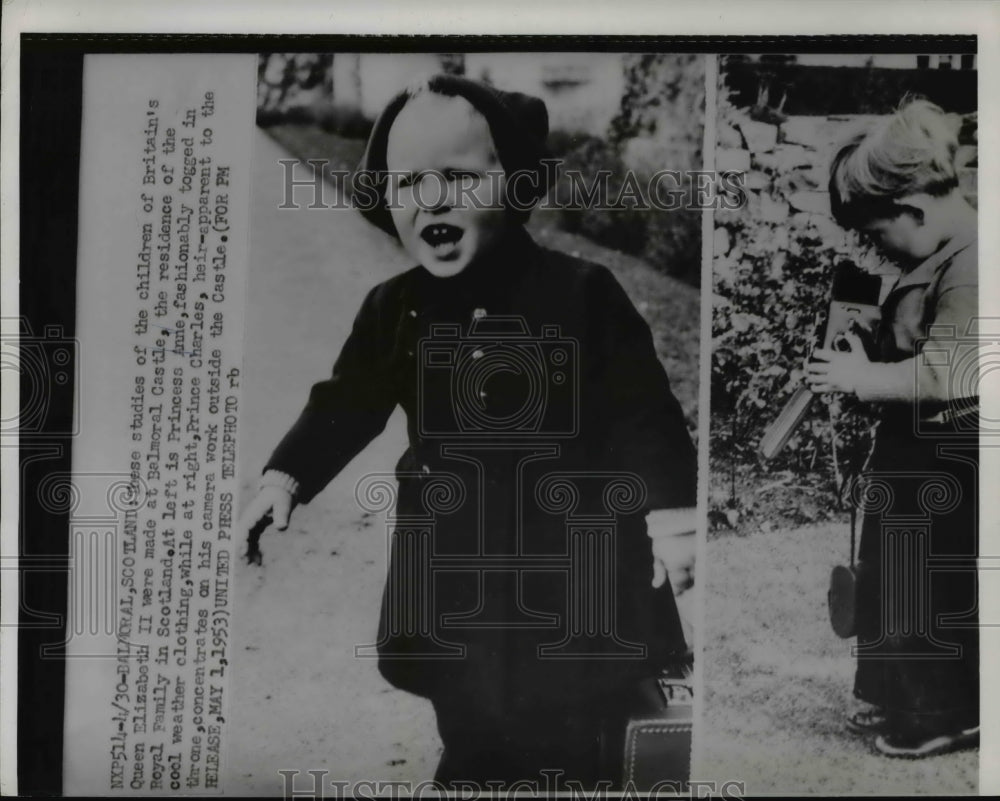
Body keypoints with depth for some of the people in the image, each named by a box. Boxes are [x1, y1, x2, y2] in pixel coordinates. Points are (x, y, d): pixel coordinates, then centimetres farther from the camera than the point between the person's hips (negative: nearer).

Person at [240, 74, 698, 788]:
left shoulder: (582, 293, -11)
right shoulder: (392, 309, 3)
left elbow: (640, 408, -10)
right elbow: (346, 401, 14)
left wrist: (671, 506, -19)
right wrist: (287, 474, 6)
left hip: (568, 576, -3)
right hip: (452, 580, 4)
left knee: (576, 757, 9)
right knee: (471, 752, 17)